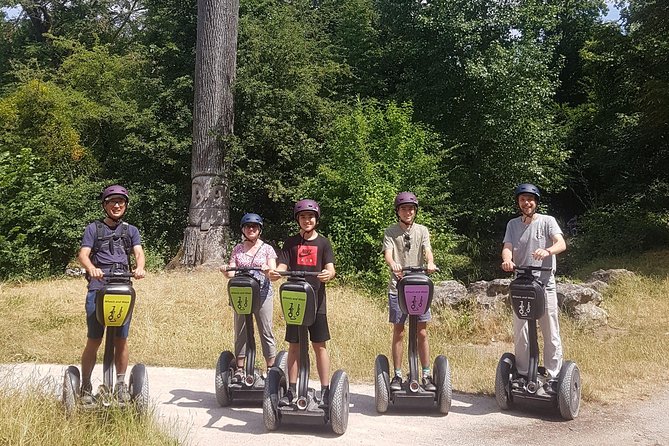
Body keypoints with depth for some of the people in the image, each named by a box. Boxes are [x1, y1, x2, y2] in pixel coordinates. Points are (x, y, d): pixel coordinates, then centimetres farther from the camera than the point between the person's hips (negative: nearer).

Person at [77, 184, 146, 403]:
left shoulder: (131, 230, 19)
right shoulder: (94, 228, 13)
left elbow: (139, 253, 3)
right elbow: (83, 254, 0)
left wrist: (139, 268, -20)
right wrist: (92, 268, -23)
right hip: (98, 287, -2)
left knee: (121, 339, 1)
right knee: (94, 340, -4)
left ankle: (121, 384, 12)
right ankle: (85, 386, 6)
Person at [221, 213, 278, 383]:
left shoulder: (267, 249, 4)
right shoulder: (237, 249, 10)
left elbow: (273, 272, -5)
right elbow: (232, 273, 3)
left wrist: (268, 269, -28)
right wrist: (226, 271, -19)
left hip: (263, 294, -2)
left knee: (266, 332, -2)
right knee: (240, 332, 5)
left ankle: (271, 369, 5)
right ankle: (239, 370, 13)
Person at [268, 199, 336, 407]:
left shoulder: (323, 243, 6)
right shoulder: (291, 243, 9)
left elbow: (330, 269, -4)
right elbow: (282, 267, 1)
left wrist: (328, 274, -28)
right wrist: (274, 273, -23)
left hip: (316, 301, -1)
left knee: (319, 345, 1)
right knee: (294, 345, 6)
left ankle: (325, 391, 6)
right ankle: (291, 390, 13)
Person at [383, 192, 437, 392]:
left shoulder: (422, 231, 9)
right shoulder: (390, 232, 5)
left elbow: (427, 250, -6)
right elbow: (388, 253, -11)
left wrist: (430, 263, -29)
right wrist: (392, 264, -34)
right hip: (397, 287, -1)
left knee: (422, 332, 2)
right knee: (398, 332, 3)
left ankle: (426, 375, 10)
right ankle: (397, 375, 11)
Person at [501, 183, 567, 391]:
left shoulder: (547, 221, 1)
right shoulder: (513, 224, 10)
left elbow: (561, 244, -13)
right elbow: (507, 248, -2)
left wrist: (547, 251, -36)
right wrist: (507, 260, -26)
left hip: (545, 283, -3)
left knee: (550, 333, -1)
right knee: (520, 333, 5)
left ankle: (553, 377, 6)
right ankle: (523, 375, 16)